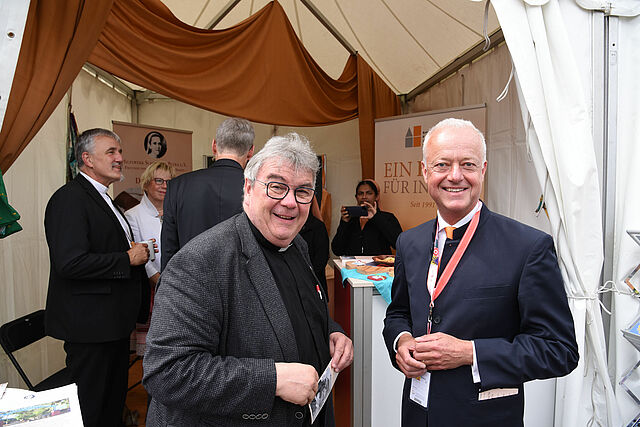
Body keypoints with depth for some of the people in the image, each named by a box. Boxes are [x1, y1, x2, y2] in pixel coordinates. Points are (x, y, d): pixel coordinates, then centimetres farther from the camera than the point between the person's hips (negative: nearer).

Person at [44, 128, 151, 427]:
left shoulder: (102, 199, 15)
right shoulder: (70, 197, -16)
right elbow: (70, 263, -27)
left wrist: (136, 252, 8)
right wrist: (128, 258, -18)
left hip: (113, 321, 10)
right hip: (89, 324, -9)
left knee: (114, 400, 21)